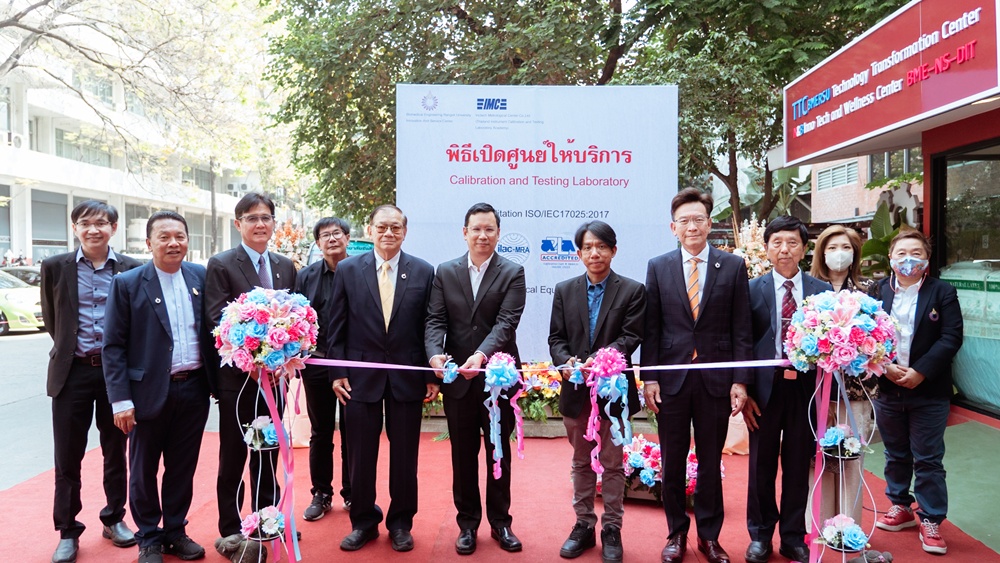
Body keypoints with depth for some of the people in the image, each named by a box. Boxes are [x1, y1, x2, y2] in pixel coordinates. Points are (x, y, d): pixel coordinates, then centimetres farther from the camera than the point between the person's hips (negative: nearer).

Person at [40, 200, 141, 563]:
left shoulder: (132, 269, -1)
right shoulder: (56, 267, 1)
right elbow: (50, 318, 10)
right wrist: (67, 348, 8)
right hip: (72, 372, 0)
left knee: (116, 451, 12)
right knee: (68, 456, 6)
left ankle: (115, 519, 28)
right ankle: (68, 532, 19)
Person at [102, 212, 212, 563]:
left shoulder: (201, 277, 3)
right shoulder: (127, 284, -6)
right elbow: (113, 346, -6)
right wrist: (121, 399, -11)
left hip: (193, 390, 3)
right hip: (149, 392, -2)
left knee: (183, 468, 13)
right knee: (144, 471, 11)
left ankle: (175, 531, 30)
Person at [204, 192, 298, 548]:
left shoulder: (285, 266, 10)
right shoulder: (221, 265, -6)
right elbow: (216, 321, -13)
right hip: (238, 377, -4)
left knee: (268, 454, 15)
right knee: (233, 456, 7)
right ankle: (230, 532, 19)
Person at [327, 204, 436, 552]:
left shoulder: (424, 272, 1)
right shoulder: (348, 270, 1)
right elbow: (337, 327, 2)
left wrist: (432, 375, 0)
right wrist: (337, 373, -3)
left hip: (408, 377, 0)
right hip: (361, 376, 0)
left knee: (405, 455, 9)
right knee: (361, 455, 9)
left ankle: (400, 523, 26)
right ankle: (363, 521, 27)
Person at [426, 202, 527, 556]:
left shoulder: (512, 273, -3)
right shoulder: (445, 272, 5)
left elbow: (506, 322, -15)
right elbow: (435, 321, -2)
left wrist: (481, 354, -32)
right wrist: (436, 353, -22)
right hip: (457, 378, 2)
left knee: (499, 453, 12)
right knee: (463, 456, 11)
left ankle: (500, 522, 26)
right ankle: (467, 523, 26)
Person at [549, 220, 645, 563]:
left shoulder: (632, 291, -2)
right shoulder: (564, 290, 6)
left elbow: (631, 336, -12)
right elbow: (556, 338, 2)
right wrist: (566, 362, -18)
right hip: (576, 390, 3)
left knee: (613, 464, 9)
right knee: (581, 462, 14)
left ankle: (611, 529, 21)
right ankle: (583, 525, 27)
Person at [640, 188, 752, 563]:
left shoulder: (733, 266, 2)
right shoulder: (658, 267, 3)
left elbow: (741, 330, 1)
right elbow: (651, 329, 3)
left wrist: (740, 380, -4)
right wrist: (649, 378, -3)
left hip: (715, 378, 0)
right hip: (671, 378, 1)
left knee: (711, 462, 10)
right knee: (672, 462, 9)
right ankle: (676, 532, 25)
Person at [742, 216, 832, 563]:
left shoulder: (822, 292, 2)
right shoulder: (753, 290, -1)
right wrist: (744, 391, -5)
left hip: (806, 388, 1)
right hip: (765, 388, 0)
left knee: (798, 466, 11)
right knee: (761, 465, 11)